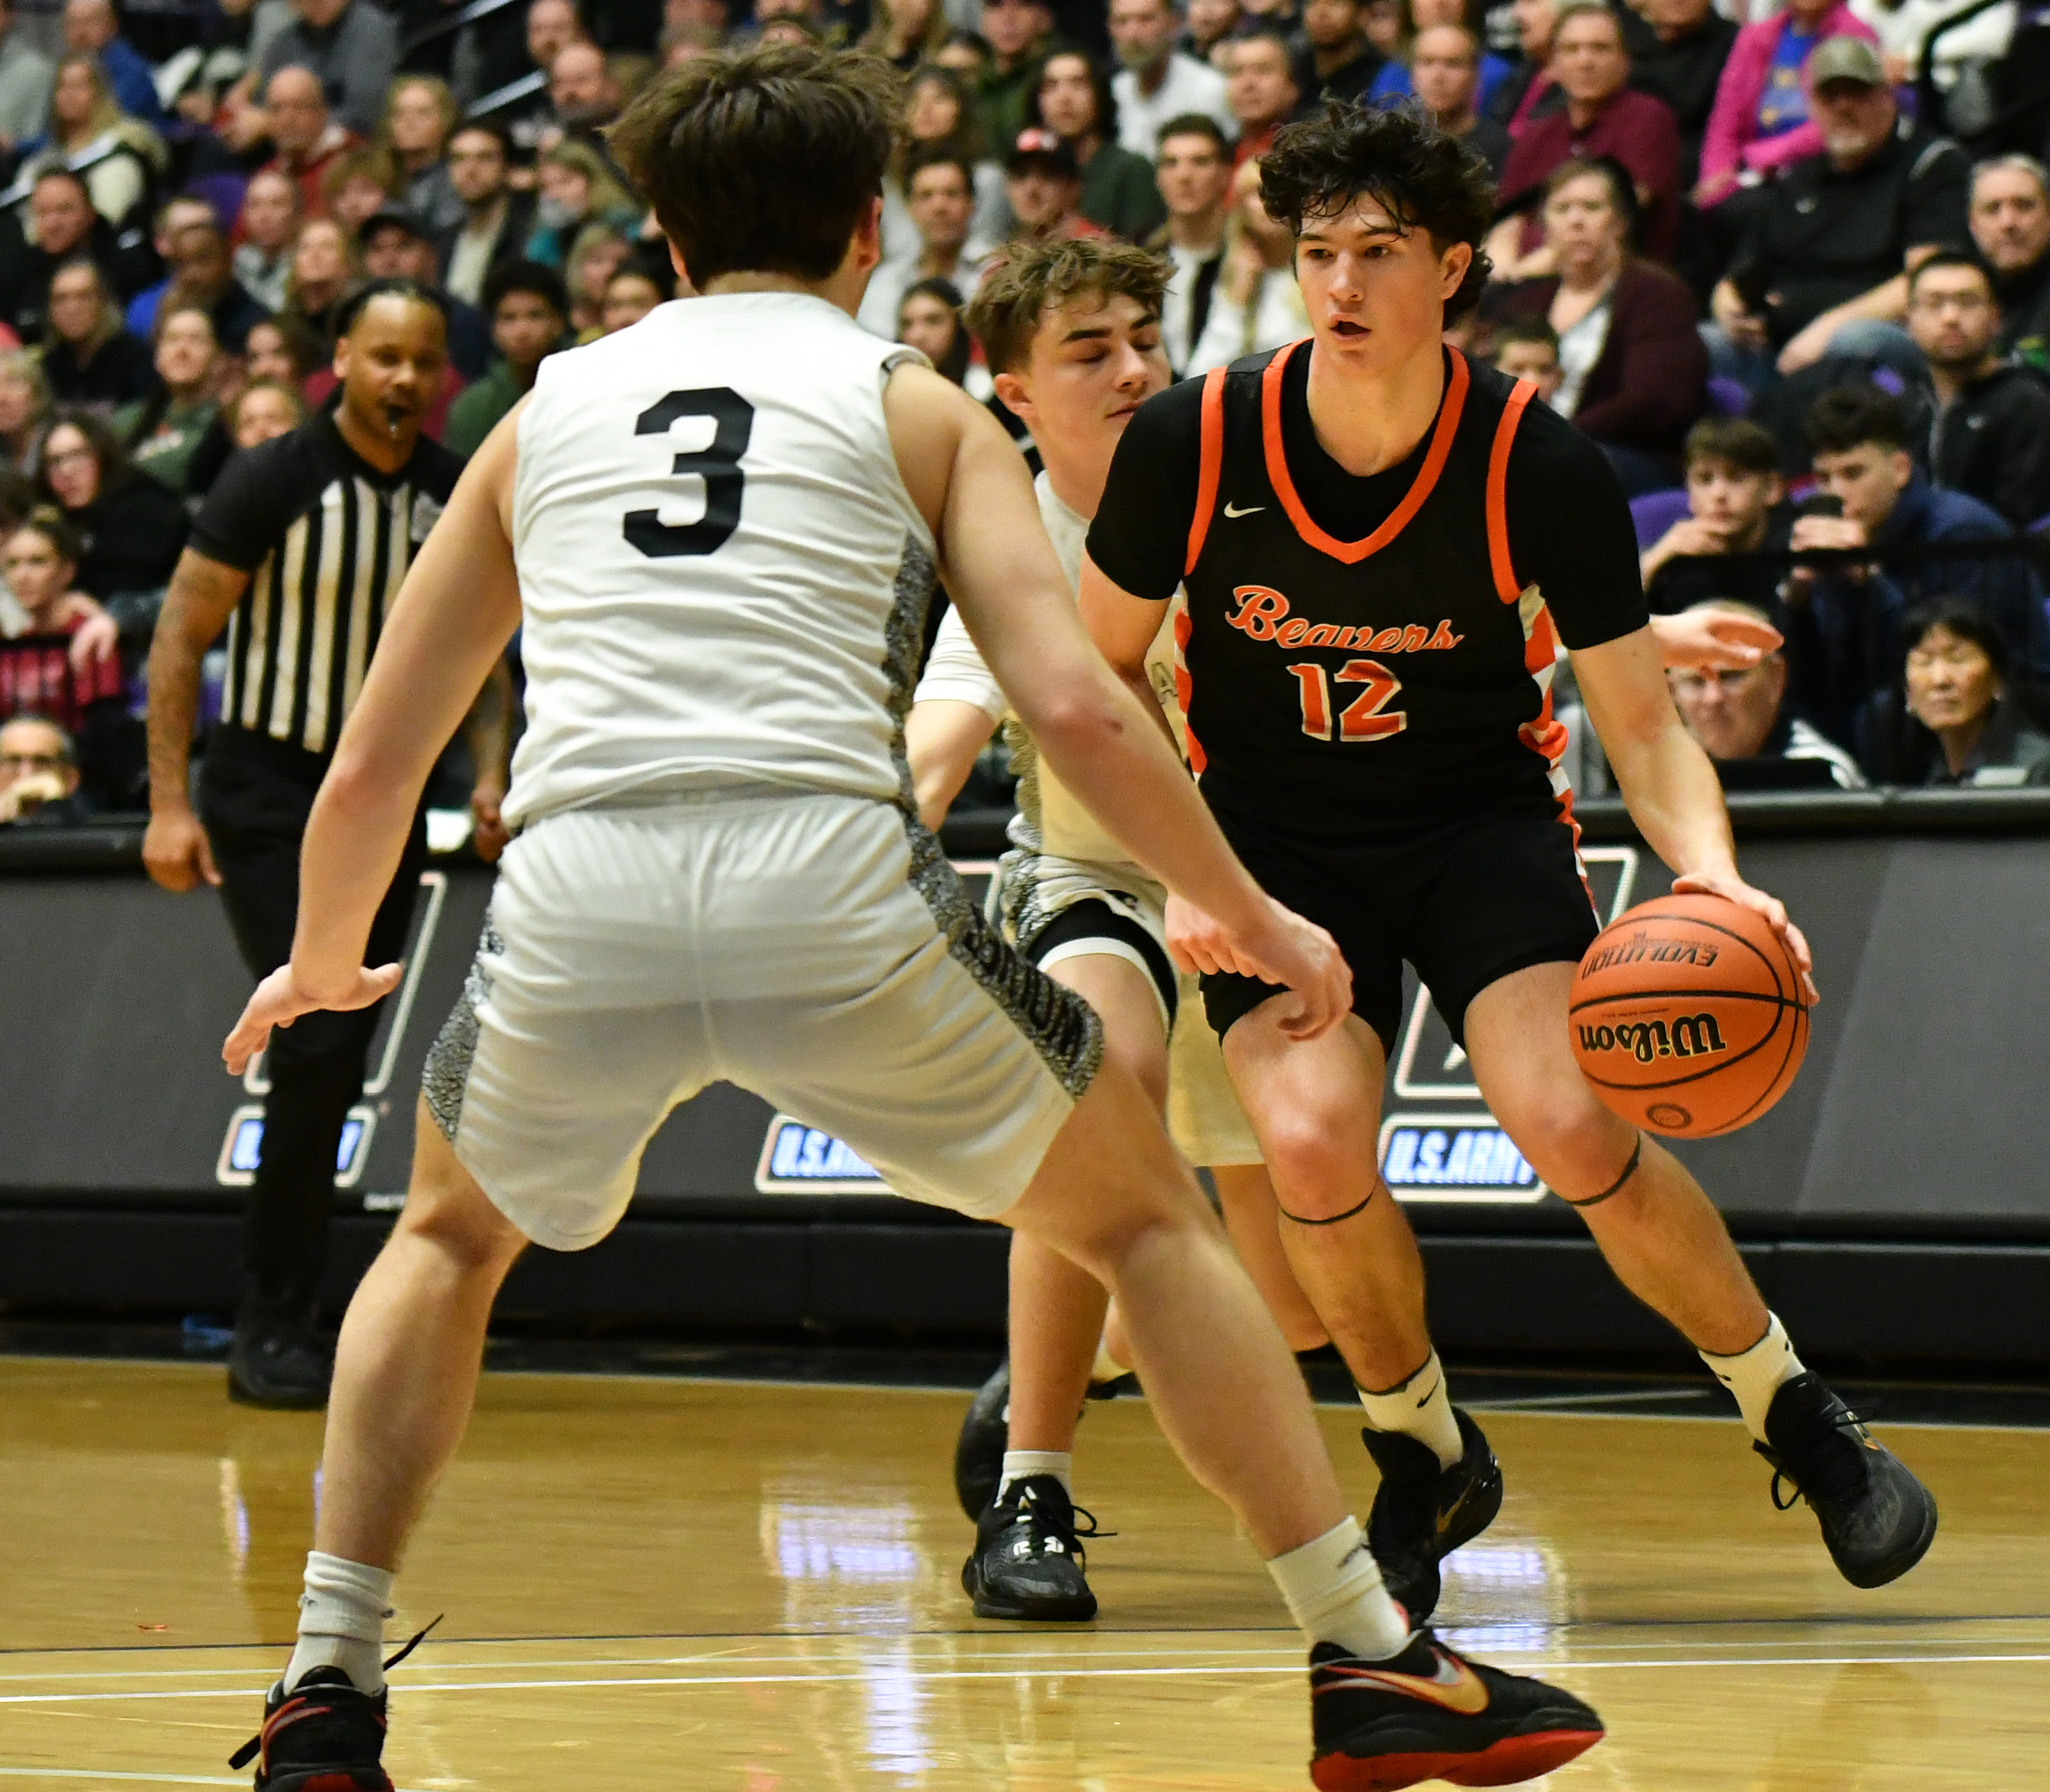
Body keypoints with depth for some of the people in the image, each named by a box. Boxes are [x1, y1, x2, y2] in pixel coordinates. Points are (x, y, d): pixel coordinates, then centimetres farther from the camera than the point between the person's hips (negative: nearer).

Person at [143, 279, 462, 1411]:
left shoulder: (462, 500, 1)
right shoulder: (274, 482, -12)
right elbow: (182, 637, -8)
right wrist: (170, 803, -13)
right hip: (265, 793, -5)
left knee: (337, 1070, 4)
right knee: (318, 1044, -16)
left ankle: (280, 1322, 13)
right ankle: (269, 1330, -8)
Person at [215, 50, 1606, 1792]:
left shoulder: (549, 409, 24)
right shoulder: (917, 408, 17)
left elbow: (367, 775, 26)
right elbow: (1074, 705, 3)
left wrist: (323, 968, 45)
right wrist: (1252, 919, 17)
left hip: (577, 890, 2)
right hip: (829, 879, -2)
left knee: (450, 1237, 32)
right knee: (1145, 1216, 21)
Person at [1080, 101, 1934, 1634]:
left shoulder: (1542, 468, -16)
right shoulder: (1193, 443, -15)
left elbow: (1644, 724, -10)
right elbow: (1105, 667, 1)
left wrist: (1710, 871, -30)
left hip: (1483, 811, -1)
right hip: (1275, 832, 1)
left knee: (1573, 1125, -23)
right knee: (1313, 1147, -24)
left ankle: (1801, 1419, 2)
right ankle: (1426, 1463, 5)